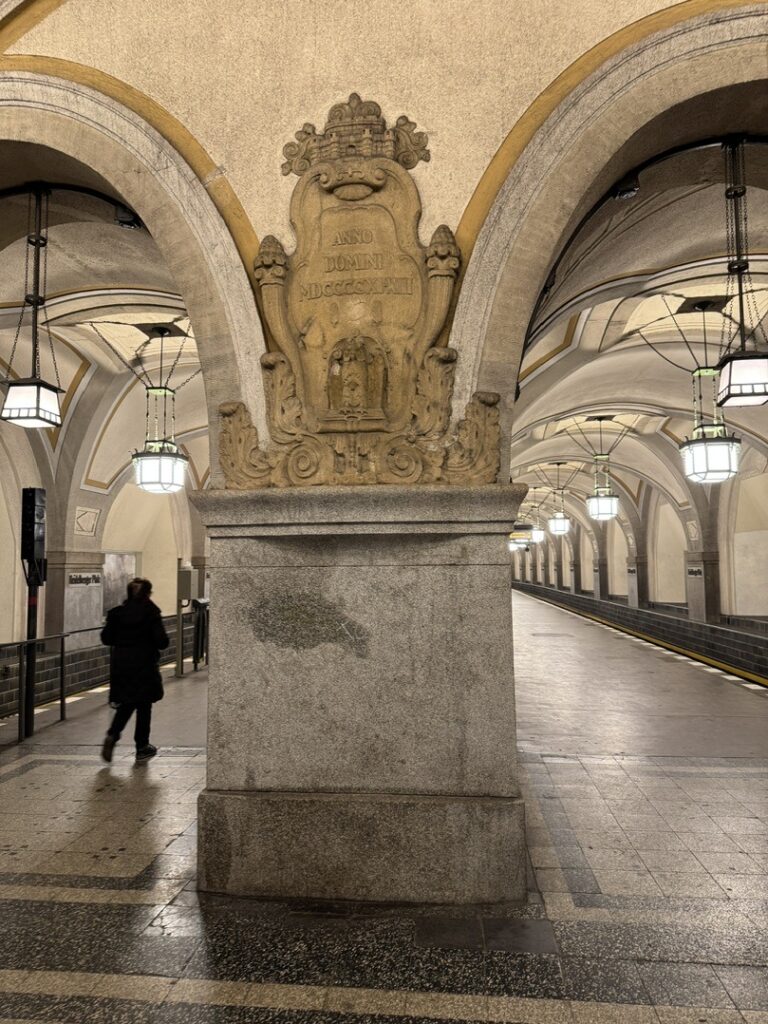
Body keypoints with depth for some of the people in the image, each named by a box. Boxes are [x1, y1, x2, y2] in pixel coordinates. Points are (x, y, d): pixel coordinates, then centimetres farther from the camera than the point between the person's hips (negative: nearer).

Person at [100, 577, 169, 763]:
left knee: (126, 704, 18)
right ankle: (142, 748, 16)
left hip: (120, 665, 4)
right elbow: (161, 641, -13)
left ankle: (111, 735, -5)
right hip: (144, 666, -3)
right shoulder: (151, 612, -10)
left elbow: (106, 638, 1)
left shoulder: (117, 612, 0)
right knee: (143, 706, 9)